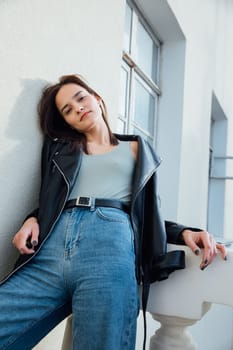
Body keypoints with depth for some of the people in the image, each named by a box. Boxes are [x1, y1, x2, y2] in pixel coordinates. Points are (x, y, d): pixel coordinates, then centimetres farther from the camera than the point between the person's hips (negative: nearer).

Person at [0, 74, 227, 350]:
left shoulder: (136, 149, 24)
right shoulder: (60, 147, 27)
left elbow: (147, 212, 21)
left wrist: (184, 232, 2)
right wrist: (31, 220, 1)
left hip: (111, 243, -1)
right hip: (51, 248, 2)